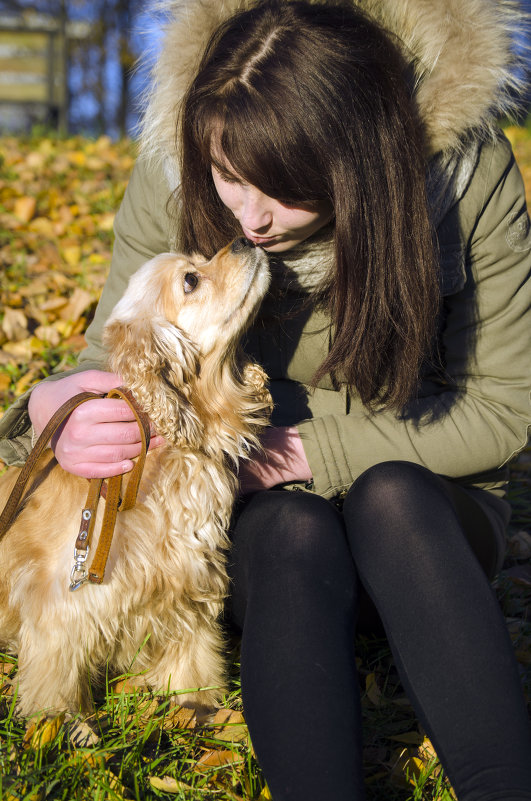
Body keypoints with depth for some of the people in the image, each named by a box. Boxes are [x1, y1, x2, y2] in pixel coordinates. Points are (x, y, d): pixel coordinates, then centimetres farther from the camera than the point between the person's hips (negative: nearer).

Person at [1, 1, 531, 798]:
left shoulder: (466, 165, -18)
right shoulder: (174, 174, -14)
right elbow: (114, 358, -5)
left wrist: (314, 448, -21)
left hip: (420, 513, 0)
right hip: (257, 517, 1)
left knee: (387, 496, -34)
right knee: (295, 532, -34)